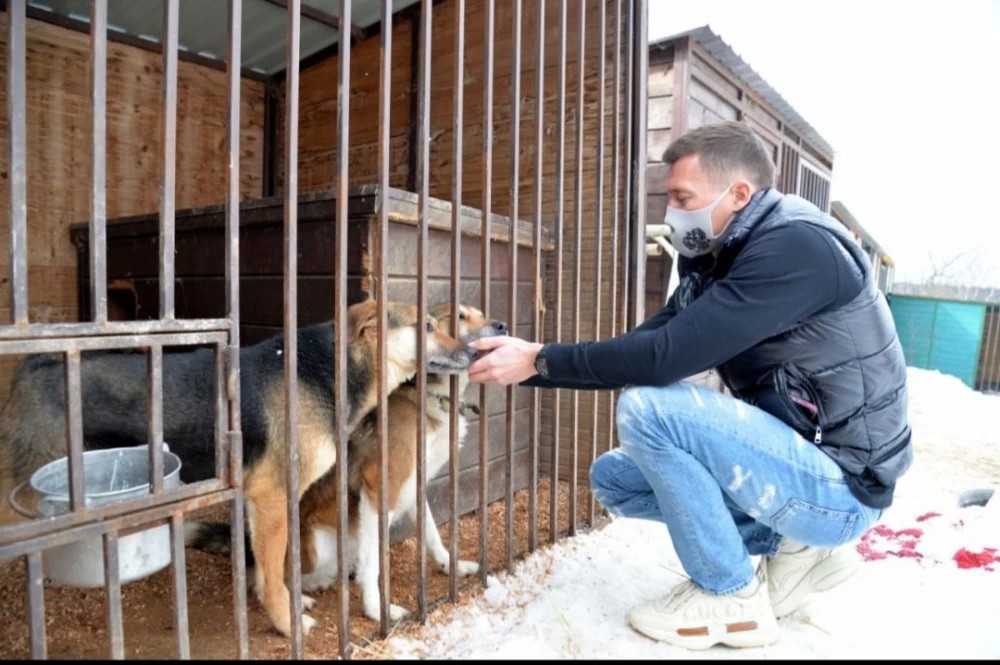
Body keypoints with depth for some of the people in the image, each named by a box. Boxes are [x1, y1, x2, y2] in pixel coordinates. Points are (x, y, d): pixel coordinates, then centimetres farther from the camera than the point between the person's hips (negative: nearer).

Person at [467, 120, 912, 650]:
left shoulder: (795, 246, -22)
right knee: (612, 478, 8)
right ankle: (794, 546, 10)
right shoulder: (719, 257, 6)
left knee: (647, 408, -26)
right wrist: (528, 363, -6)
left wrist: (539, 360, -20)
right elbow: (647, 342, 1)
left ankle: (733, 599, -5)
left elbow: (665, 355, -29)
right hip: (794, 459, 9)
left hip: (839, 482, -9)